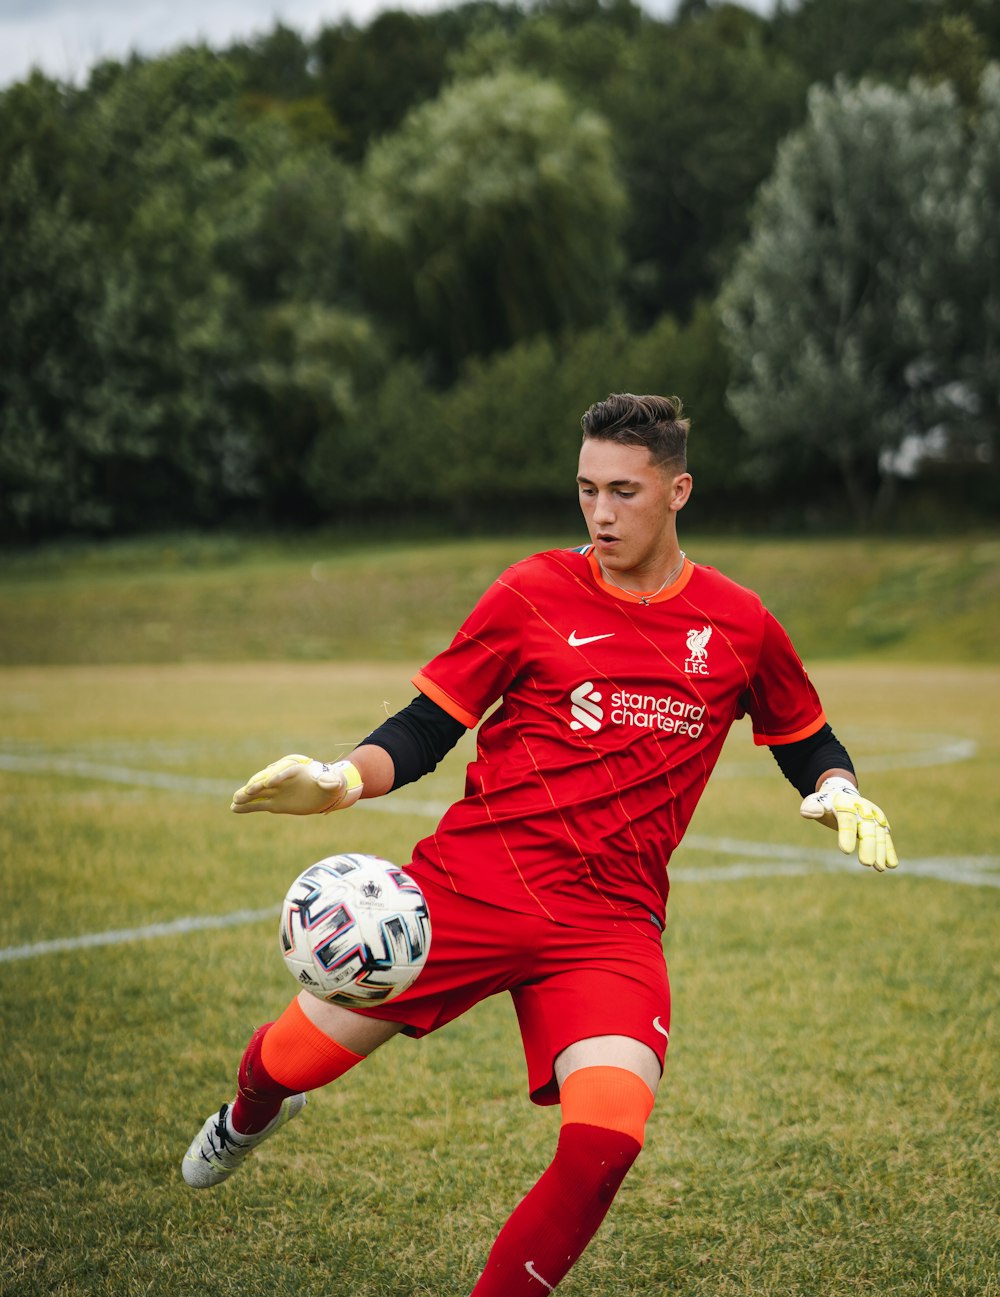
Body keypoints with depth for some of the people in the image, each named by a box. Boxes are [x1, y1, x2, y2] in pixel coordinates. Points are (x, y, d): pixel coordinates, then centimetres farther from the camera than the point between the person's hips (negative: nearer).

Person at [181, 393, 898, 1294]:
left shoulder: (738, 624, 6)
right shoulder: (535, 592, 1)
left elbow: (806, 742, 21)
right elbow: (424, 730, 5)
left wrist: (840, 794, -1)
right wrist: (340, 781, -13)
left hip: (612, 922, 0)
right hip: (472, 876, 0)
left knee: (606, 1142, -22)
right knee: (295, 1058, 2)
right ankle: (251, 1114, 43)